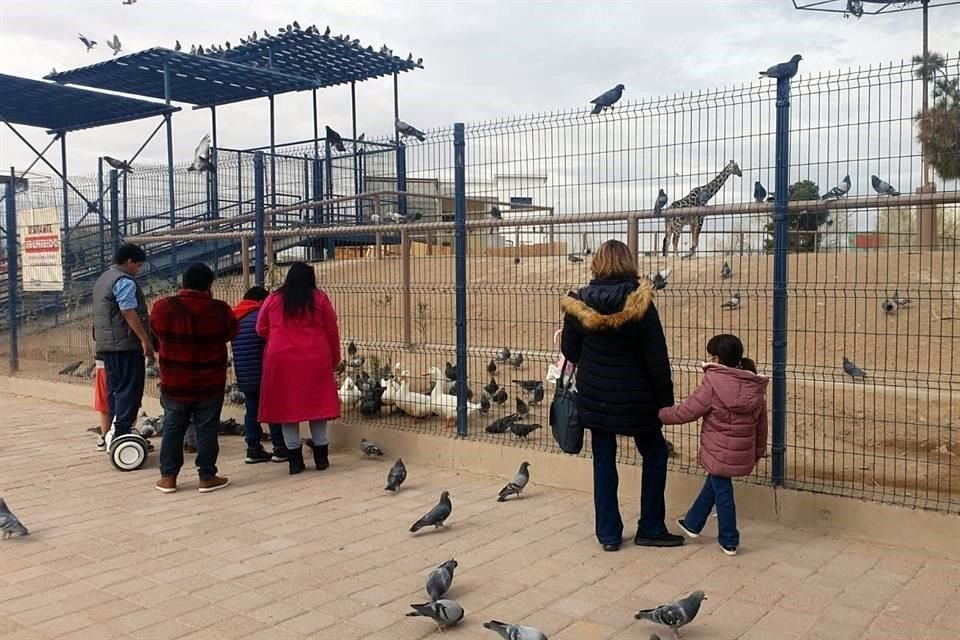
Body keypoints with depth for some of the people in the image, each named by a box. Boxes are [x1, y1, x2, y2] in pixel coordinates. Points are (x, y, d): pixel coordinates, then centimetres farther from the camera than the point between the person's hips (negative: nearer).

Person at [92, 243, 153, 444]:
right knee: (129, 390, -9)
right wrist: (145, 339, -22)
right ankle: (121, 433, -13)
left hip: (106, 343, 10)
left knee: (115, 389, 12)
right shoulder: (124, 281, -11)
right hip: (125, 343, -10)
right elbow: (129, 313, -21)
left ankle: (115, 433, 15)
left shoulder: (103, 279, 21)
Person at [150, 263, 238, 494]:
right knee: (207, 429, 8)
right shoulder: (220, 310, -12)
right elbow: (231, 333, 5)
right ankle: (207, 477, 13)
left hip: (174, 384, 1)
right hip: (210, 384, -1)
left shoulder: (163, 307, -9)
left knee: (173, 429, 14)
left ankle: (168, 477, 18)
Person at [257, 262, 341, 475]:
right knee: (317, 404, 8)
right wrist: (334, 359, 16)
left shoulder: (272, 300, 5)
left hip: (282, 361, 1)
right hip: (315, 360, 0)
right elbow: (332, 332, 4)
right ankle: (321, 457, 13)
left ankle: (295, 460, 9)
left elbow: (261, 329, 14)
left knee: (287, 407, 7)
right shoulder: (320, 299, 2)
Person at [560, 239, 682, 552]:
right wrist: (666, 401, -4)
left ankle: (608, 534, 18)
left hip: (594, 397, 3)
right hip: (634, 397, -2)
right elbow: (657, 359, -14)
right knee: (654, 454, 17)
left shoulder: (578, 304, -8)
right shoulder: (640, 304, -16)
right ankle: (651, 529, 22)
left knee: (604, 461, 14)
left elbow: (570, 352, 1)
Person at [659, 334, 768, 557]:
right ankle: (692, 523, 39)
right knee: (713, 483, 24)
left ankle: (729, 542, 21)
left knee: (722, 492, 9)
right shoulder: (756, 387, 1)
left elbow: (686, 412, -13)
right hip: (744, 453, 6)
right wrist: (759, 451, 21)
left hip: (719, 452, -6)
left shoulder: (713, 383, -18)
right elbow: (761, 423, 9)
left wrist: (660, 414, 2)